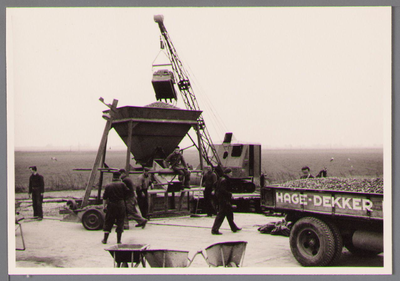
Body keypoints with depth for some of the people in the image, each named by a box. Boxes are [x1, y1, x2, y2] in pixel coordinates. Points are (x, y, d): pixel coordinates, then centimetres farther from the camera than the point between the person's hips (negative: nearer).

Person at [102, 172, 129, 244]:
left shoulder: (108, 186, 2)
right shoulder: (122, 185, -5)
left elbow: (104, 198, 1)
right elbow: (127, 191, -1)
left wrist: (104, 206, 6)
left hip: (111, 206, 2)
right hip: (121, 205, -2)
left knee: (108, 223, 12)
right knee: (120, 223, 6)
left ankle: (105, 240, 15)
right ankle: (118, 240, 5)